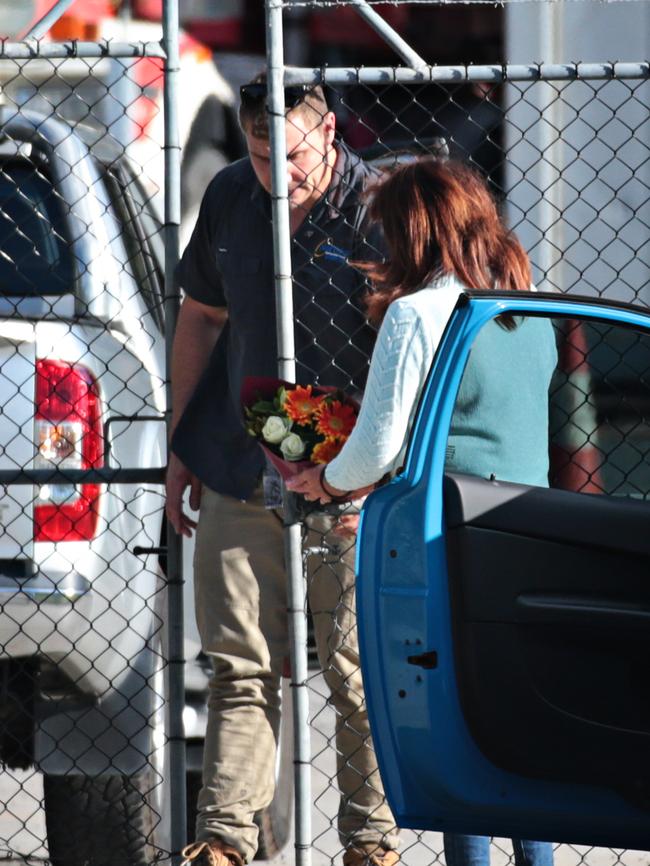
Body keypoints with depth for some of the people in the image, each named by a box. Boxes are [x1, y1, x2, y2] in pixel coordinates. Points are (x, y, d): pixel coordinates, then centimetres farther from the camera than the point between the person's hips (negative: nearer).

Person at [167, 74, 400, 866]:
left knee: (356, 674, 1)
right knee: (241, 667, 5)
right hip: (238, 475, 4)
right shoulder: (230, 199, 5)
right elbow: (200, 319, 17)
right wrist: (181, 447, 15)